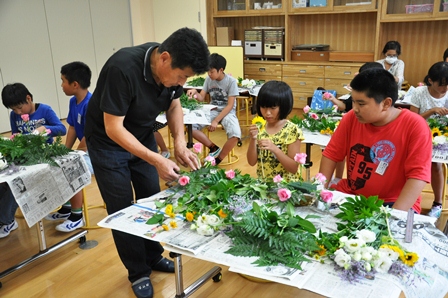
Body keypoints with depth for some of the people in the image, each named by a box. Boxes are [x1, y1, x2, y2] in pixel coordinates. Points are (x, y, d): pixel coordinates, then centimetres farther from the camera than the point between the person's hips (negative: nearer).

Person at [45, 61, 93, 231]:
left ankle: (77, 217, -7)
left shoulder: (90, 104, -23)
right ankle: (66, 208, 23)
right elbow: (72, 129, 9)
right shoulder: (73, 101, 6)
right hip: (86, 149, 10)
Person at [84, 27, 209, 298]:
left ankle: (154, 256, 30)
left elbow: (174, 105, 0)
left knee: (151, 199, 10)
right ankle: (138, 272, 18)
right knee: (122, 208, 1)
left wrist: (180, 143, -15)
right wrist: (157, 161, -36)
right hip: (108, 141, -5)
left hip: (143, 136, 6)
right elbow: (114, 128, -32)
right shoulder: (122, 69, -36)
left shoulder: (171, 68, -16)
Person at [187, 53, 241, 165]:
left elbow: (230, 105, -16)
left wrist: (216, 121, -22)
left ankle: (217, 160, -10)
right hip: (212, 111, 4)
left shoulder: (231, 81, -14)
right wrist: (195, 92, -20)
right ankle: (214, 148, -3)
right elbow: (201, 98, 4)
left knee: (235, 135, -33)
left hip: (227, 112, -4)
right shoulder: (209, 79, -1)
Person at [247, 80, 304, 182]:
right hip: (262, 182, 3)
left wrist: (274, 149, -21)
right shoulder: (259, 128, 1)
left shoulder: (292, 130, -10)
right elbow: (252, 162, 0)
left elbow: (294, 168, -10)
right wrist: (253, 139, -13)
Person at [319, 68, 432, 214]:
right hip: (350, 195, 5)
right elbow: (331, 154, 1)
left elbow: (418, 175, -19)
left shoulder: (415, 126, -16)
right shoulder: (351, 118, -5)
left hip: (394, 203, -4)